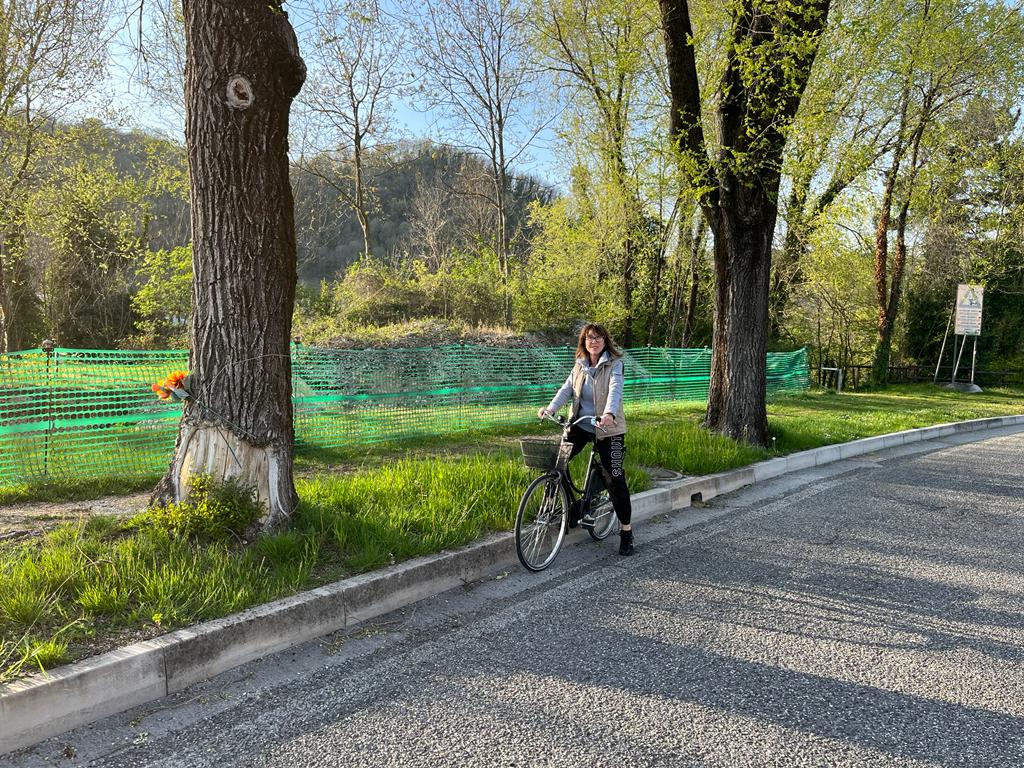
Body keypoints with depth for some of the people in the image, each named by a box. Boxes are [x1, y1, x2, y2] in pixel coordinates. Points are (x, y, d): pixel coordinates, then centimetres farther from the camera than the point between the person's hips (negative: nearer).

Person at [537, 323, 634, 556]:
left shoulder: (614, 364, -7)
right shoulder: (580, 365, 8)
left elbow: (615, 390, -24)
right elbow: (567, 389, -2)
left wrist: (609, 414, -44)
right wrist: (550, 408, -20)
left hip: (608, 429, -4)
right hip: (580, 424, 5)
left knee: (616, 479, -5)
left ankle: (626, 531, 10)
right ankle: (571, 509, 10)